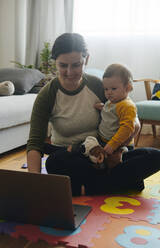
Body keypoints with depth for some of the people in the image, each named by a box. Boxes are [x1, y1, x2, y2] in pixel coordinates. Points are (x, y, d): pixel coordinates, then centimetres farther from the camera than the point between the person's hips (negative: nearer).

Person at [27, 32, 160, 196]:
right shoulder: (47, 96, -12)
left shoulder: (97, 85, -5)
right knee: (54, 162, -38)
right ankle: (126, 179, -20)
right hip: (67, 156, -1)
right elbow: (35, 143, -18)